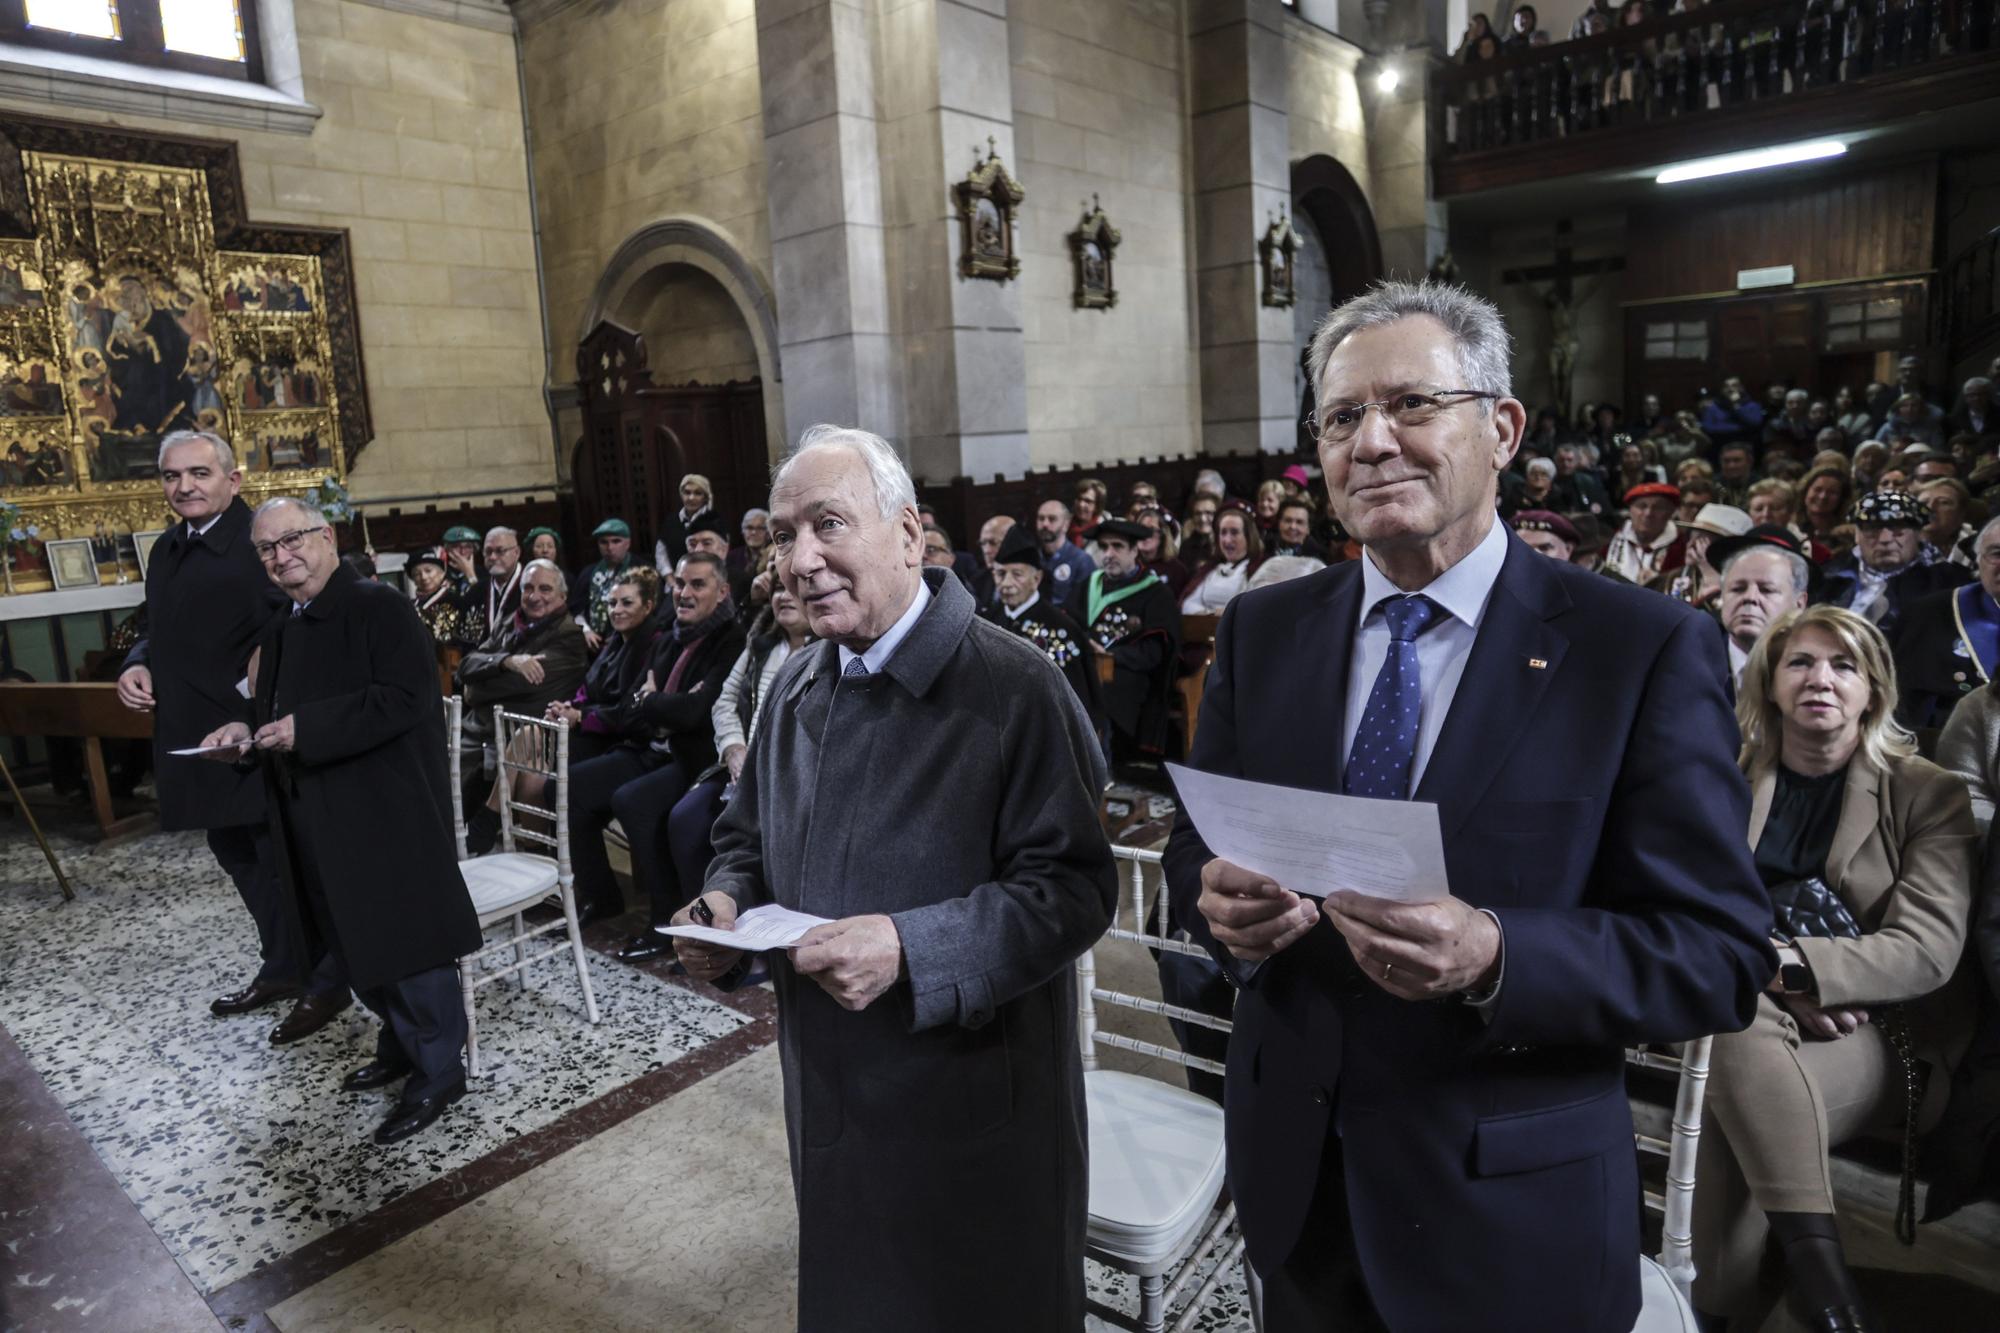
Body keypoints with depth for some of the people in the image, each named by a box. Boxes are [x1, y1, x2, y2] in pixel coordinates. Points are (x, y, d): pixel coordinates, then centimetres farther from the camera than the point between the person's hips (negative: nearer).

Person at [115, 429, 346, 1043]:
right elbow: (160, 628, 23)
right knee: (237, 854, 21)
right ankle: (283, 967, 39)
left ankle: (326, 982, 18)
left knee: (287, 861, 1)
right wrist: (138, 664, 4)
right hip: (201, 739, 10)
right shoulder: (168, 550, 11)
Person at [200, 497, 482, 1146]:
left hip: (386, 816, -9)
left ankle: (437, 1072, 13)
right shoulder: (281, 630, 15)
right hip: (321, 824, 9)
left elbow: (406, 698, -23)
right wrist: (249, 733, 1)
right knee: (359, 943, 18)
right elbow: (283, 712, 23)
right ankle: (401, 1047, 36)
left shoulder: (380, 607, -13)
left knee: (404, 942, -1)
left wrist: (305, 730, -23)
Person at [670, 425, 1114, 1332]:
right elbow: (746, 835, 16)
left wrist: (911, 948, -30)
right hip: (831, 1097, 6)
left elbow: (1074, 886, -21)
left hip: (971, 1111, -6)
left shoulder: (1013, 687, -18)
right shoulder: (795, 687, 5)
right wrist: (726, 904, -5)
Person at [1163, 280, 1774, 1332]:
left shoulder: (1647, 649, -13)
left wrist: (1497, 955, -29)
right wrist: (1217, 900, -18)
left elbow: (1721, 953, -13)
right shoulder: (1261, 630, -1)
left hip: (1511, 1208, -3)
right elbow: (1195, 845, 5)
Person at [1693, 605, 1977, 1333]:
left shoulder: (1929, 794, 1)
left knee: (1735, 1126, -32)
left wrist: (1788, 963, -23)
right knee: (1739, 1025, -34)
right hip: (1756, 1017, 2)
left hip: (1883, 1038, -2)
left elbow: (1928, 949, -10)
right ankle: (1819, 1271, -25)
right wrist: (1771, 981, -17)